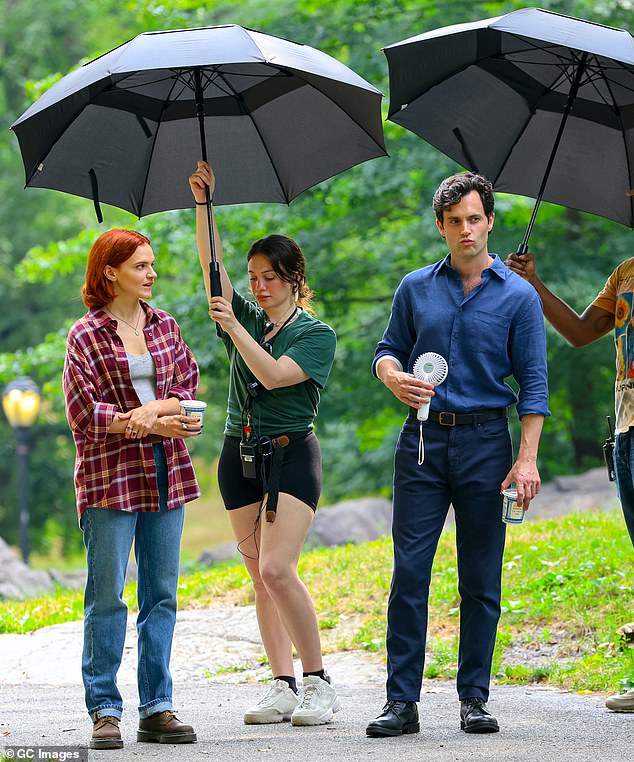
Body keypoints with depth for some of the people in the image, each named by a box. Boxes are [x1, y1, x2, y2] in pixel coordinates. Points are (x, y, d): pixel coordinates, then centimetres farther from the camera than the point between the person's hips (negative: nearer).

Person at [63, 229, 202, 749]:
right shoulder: (86, 336, -2)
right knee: (107, 595, -2)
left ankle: (157, 707, 10)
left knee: (162, 594, 5)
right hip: (110, 476, -4)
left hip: (167, 474, 5)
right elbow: (85, 412, -8)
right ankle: (105, 710, 3)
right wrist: (151, 425, -13)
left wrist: (154, 408, -12)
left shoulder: (164, 325, 12)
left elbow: (189, 387, 7)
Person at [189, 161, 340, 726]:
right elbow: (211, 263, 4)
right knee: (259, 576, 3)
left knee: (276, 568, -19)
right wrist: (203, 203, -4)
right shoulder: (247, 319, 12)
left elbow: (273, 375, -16)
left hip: (291, 453, -6)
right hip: (241, 455, 6)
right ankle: (284, 687, 6)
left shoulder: (317, 334, -2)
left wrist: (234, 328, -19)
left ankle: (319, 683, -11)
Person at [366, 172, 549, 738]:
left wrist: (527, 458, -9)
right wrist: (393, 376, -8)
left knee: (481, 579, 2)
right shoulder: (416, 289, 9)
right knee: (409, 571, -4)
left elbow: (534, 384, 0)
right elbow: (389, 350, 17)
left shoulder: (518, 296, 2)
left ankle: (474, 699, 10)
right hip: (423, 440, 1)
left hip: (485, 443, -1)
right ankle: (402, 702, -1)